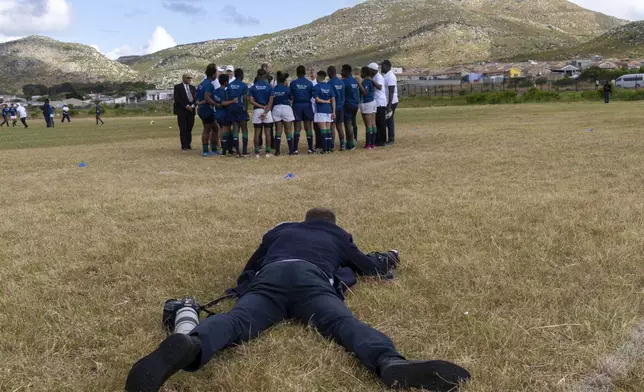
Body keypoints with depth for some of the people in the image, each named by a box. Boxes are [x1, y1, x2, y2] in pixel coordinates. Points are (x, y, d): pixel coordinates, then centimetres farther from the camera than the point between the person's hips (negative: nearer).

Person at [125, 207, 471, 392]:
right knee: (344, 322, -24)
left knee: (235, 320, -23)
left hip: (269, 278, 2)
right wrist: (390, 258, 72)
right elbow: (369, 266, 50)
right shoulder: (337, 236, 39)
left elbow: (250, 269, 43)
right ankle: (391, 364, -56)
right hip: (312, 279, -1)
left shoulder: (279, 230, 42)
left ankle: (188, 346, -57)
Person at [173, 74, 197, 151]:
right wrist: (186, 106, -14)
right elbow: (177, 99, -9)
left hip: (191, 110, 4)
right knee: (183, 129, -4)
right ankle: (184, 146, -1)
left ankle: (188, 145, 10)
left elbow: (195, 98, 10)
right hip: (181, 111, -4)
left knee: (189, 129, 4)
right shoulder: (177, 87, 0)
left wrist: (192, 106, -9)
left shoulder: (192, 88, 15)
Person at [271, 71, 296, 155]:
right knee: (288, 131, 3)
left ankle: (277, 151, 5)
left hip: (276, 109, 3)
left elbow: (271, 100, 2)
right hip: (286, 108, -3)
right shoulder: (286, 88, -7)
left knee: (278, 131, 7)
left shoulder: (273, 89, 0)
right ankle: (291, 151, 5)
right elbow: (292, 98, 5)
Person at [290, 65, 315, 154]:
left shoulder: (293, 83, -5)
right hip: (307, 105, 1)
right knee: (308, 127, 6)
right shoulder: (309, 83, -2)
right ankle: (310, 149, 5)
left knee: (297, 128, 3)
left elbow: (290, 96, -1)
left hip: (297, 105, -1)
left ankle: (296, 149, 1)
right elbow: (312, 95, 4)